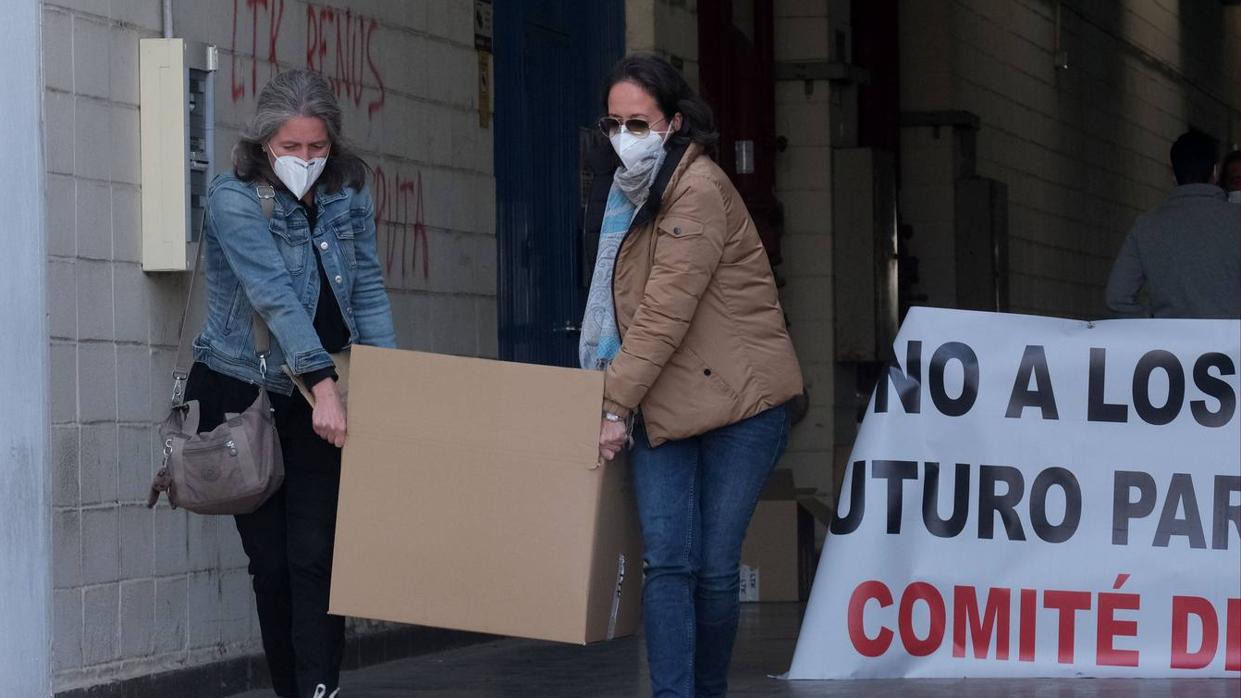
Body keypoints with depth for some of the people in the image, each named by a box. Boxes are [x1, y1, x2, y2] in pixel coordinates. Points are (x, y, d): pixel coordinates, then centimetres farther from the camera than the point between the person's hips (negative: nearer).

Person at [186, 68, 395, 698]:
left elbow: (368, 292, 4)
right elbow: (275, 293, -23)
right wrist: (323, 382, -31)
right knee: (271, 562, 4)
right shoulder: (234, 198, -13)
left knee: (316, 557, -9)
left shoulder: (347, 196, 3)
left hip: (320, 402, 3)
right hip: (241, 396, -3)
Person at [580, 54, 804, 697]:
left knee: (714, 566, -1)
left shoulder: (699, 189, -14)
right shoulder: (630, 192, 13)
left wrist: (617, 404, -20)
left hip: (737, 402, -6)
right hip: (662, 405, 6)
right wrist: (616, 391, 12)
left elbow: (666, 311, -20)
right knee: (666, 560, -7)